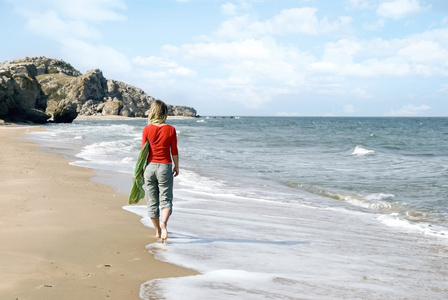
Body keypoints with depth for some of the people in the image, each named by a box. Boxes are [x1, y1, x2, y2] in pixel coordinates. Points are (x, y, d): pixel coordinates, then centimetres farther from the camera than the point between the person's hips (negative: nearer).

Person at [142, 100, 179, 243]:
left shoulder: (147, 129, -5)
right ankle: (163, 223, -24)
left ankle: (158, 231, 22)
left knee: (152, 202, 13)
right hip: (165, 167, -1)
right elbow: (174, 151, -1)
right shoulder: (170, 130, -6)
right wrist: (176, 167, 13)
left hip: (150, 166, 1)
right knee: (166, 200, 4)